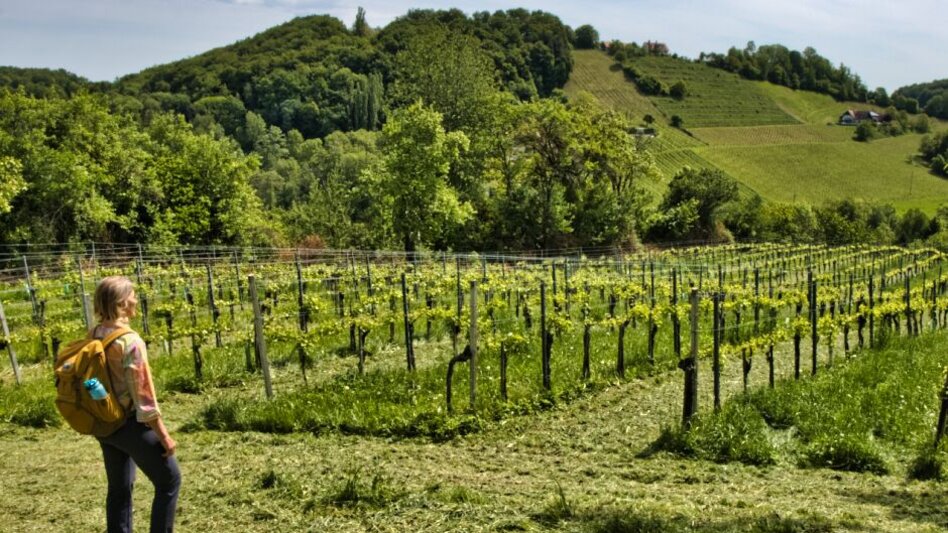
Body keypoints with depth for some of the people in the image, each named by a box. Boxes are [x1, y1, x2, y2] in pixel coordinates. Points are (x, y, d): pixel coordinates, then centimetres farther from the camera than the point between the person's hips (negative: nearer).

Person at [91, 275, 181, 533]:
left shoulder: (94, 335, 1)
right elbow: (142, 393, -20)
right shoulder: (129, 340, -22)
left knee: (119, 487, 18)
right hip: (129, 423, -8)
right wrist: (163, 435, -12)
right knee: (169, 479, 6)